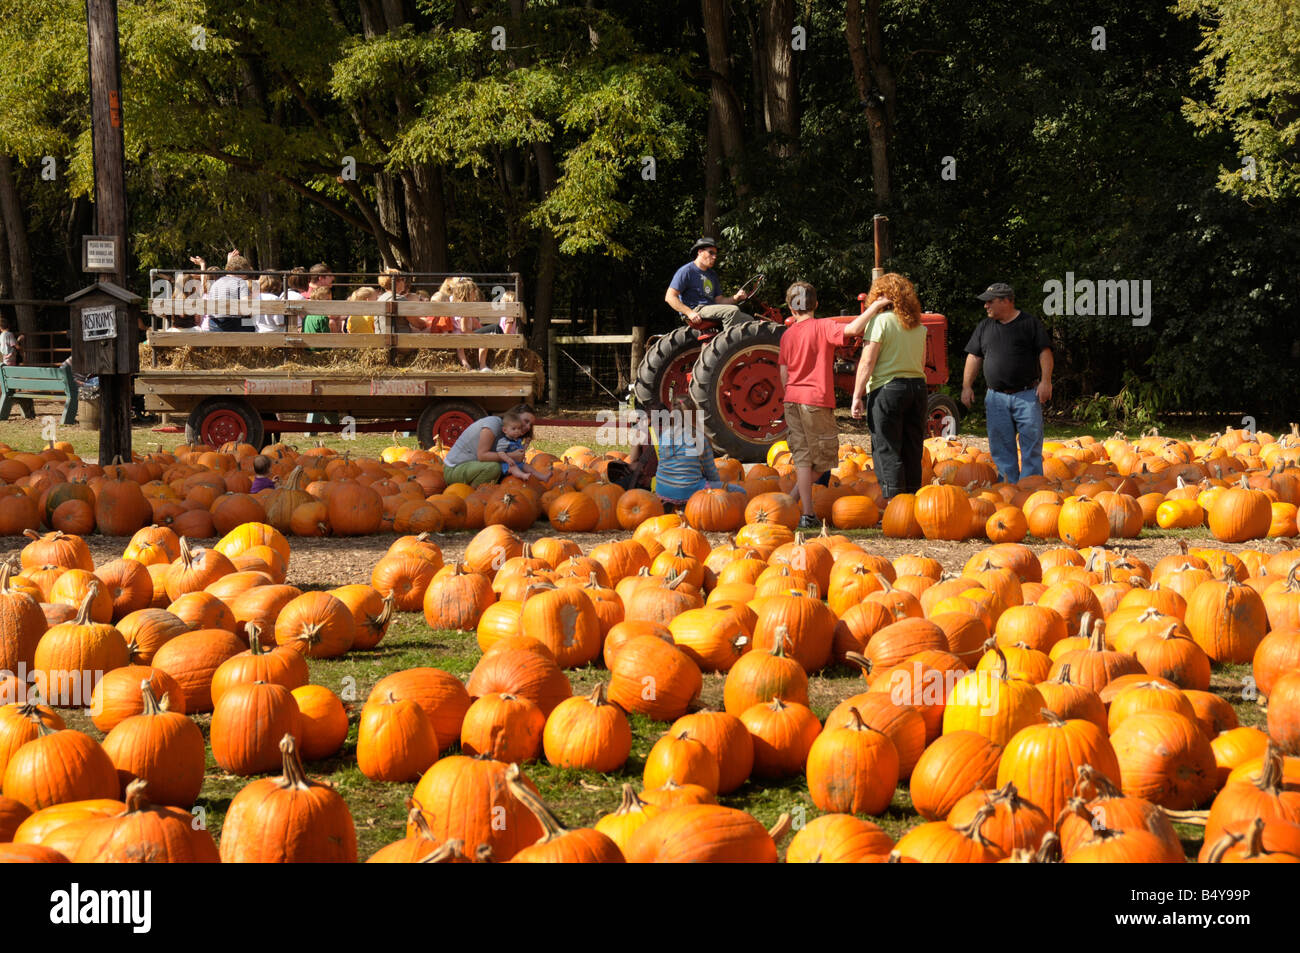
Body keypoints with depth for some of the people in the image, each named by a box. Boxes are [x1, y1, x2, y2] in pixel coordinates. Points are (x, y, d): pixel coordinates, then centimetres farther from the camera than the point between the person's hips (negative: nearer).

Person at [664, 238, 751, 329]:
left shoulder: (712, 275, 24)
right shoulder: (687, 271, -1)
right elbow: (669, 297, -8)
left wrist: (736, 298, -1)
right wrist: (690, 313, -20)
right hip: (695, 310, -8)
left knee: (749, 319, -11)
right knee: (732, 310, -29)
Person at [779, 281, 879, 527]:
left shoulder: (787, 334, 9)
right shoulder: (823, 327, -7)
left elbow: (784, 375, 11)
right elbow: (851, 329, -25)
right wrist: (875, 308, -18)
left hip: (793, 400, 6)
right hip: (817, 400, -5)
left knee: (802, 457, 6)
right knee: (824, 459, 8)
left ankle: (807, 514, 1)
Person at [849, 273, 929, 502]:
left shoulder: (880, 321, -9)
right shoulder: (917, 325, 10)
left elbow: (867, 363, -12)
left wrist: (857, 396, -10)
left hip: (887, 389, -6)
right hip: (918, 387, 6)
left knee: (886, 450, -2)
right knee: (912, 449, 12)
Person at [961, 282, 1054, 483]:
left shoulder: (1030, 323, 2)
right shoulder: (985, 327, 14)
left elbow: (1045, 352, -1)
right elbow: (974, 357, 16)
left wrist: (1045, 381, -11)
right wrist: (967, 386, 8)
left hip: (1027, 395, -4)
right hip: (996, 397, 4)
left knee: (1031, 443, -7)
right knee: (1001, 447, 2)